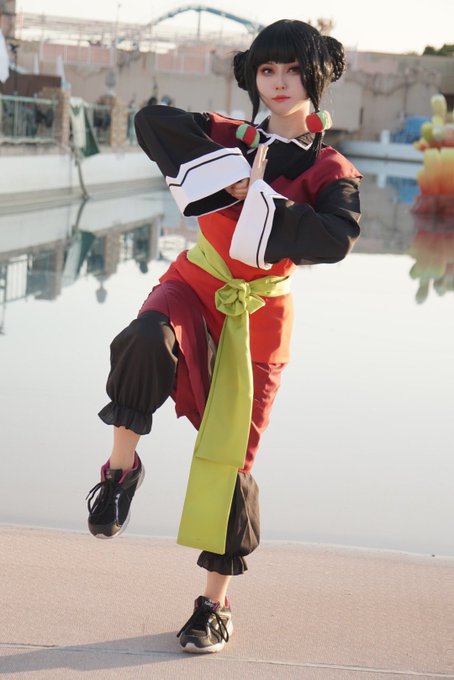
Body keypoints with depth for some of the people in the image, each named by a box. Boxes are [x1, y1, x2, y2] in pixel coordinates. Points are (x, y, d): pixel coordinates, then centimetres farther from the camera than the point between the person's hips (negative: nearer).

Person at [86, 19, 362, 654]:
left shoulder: (331, 173, -3)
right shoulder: (231, 137, 2)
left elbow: (334, 240, -23)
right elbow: (152, 121, -13)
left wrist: (257, 201, -22)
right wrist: (229, 177, -19)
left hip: (258, 315, -1)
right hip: (195, 287, 1)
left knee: (231, 455, 2)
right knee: (147, 340, -37)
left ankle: (216, 604, 16)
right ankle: (122, 466, -17)